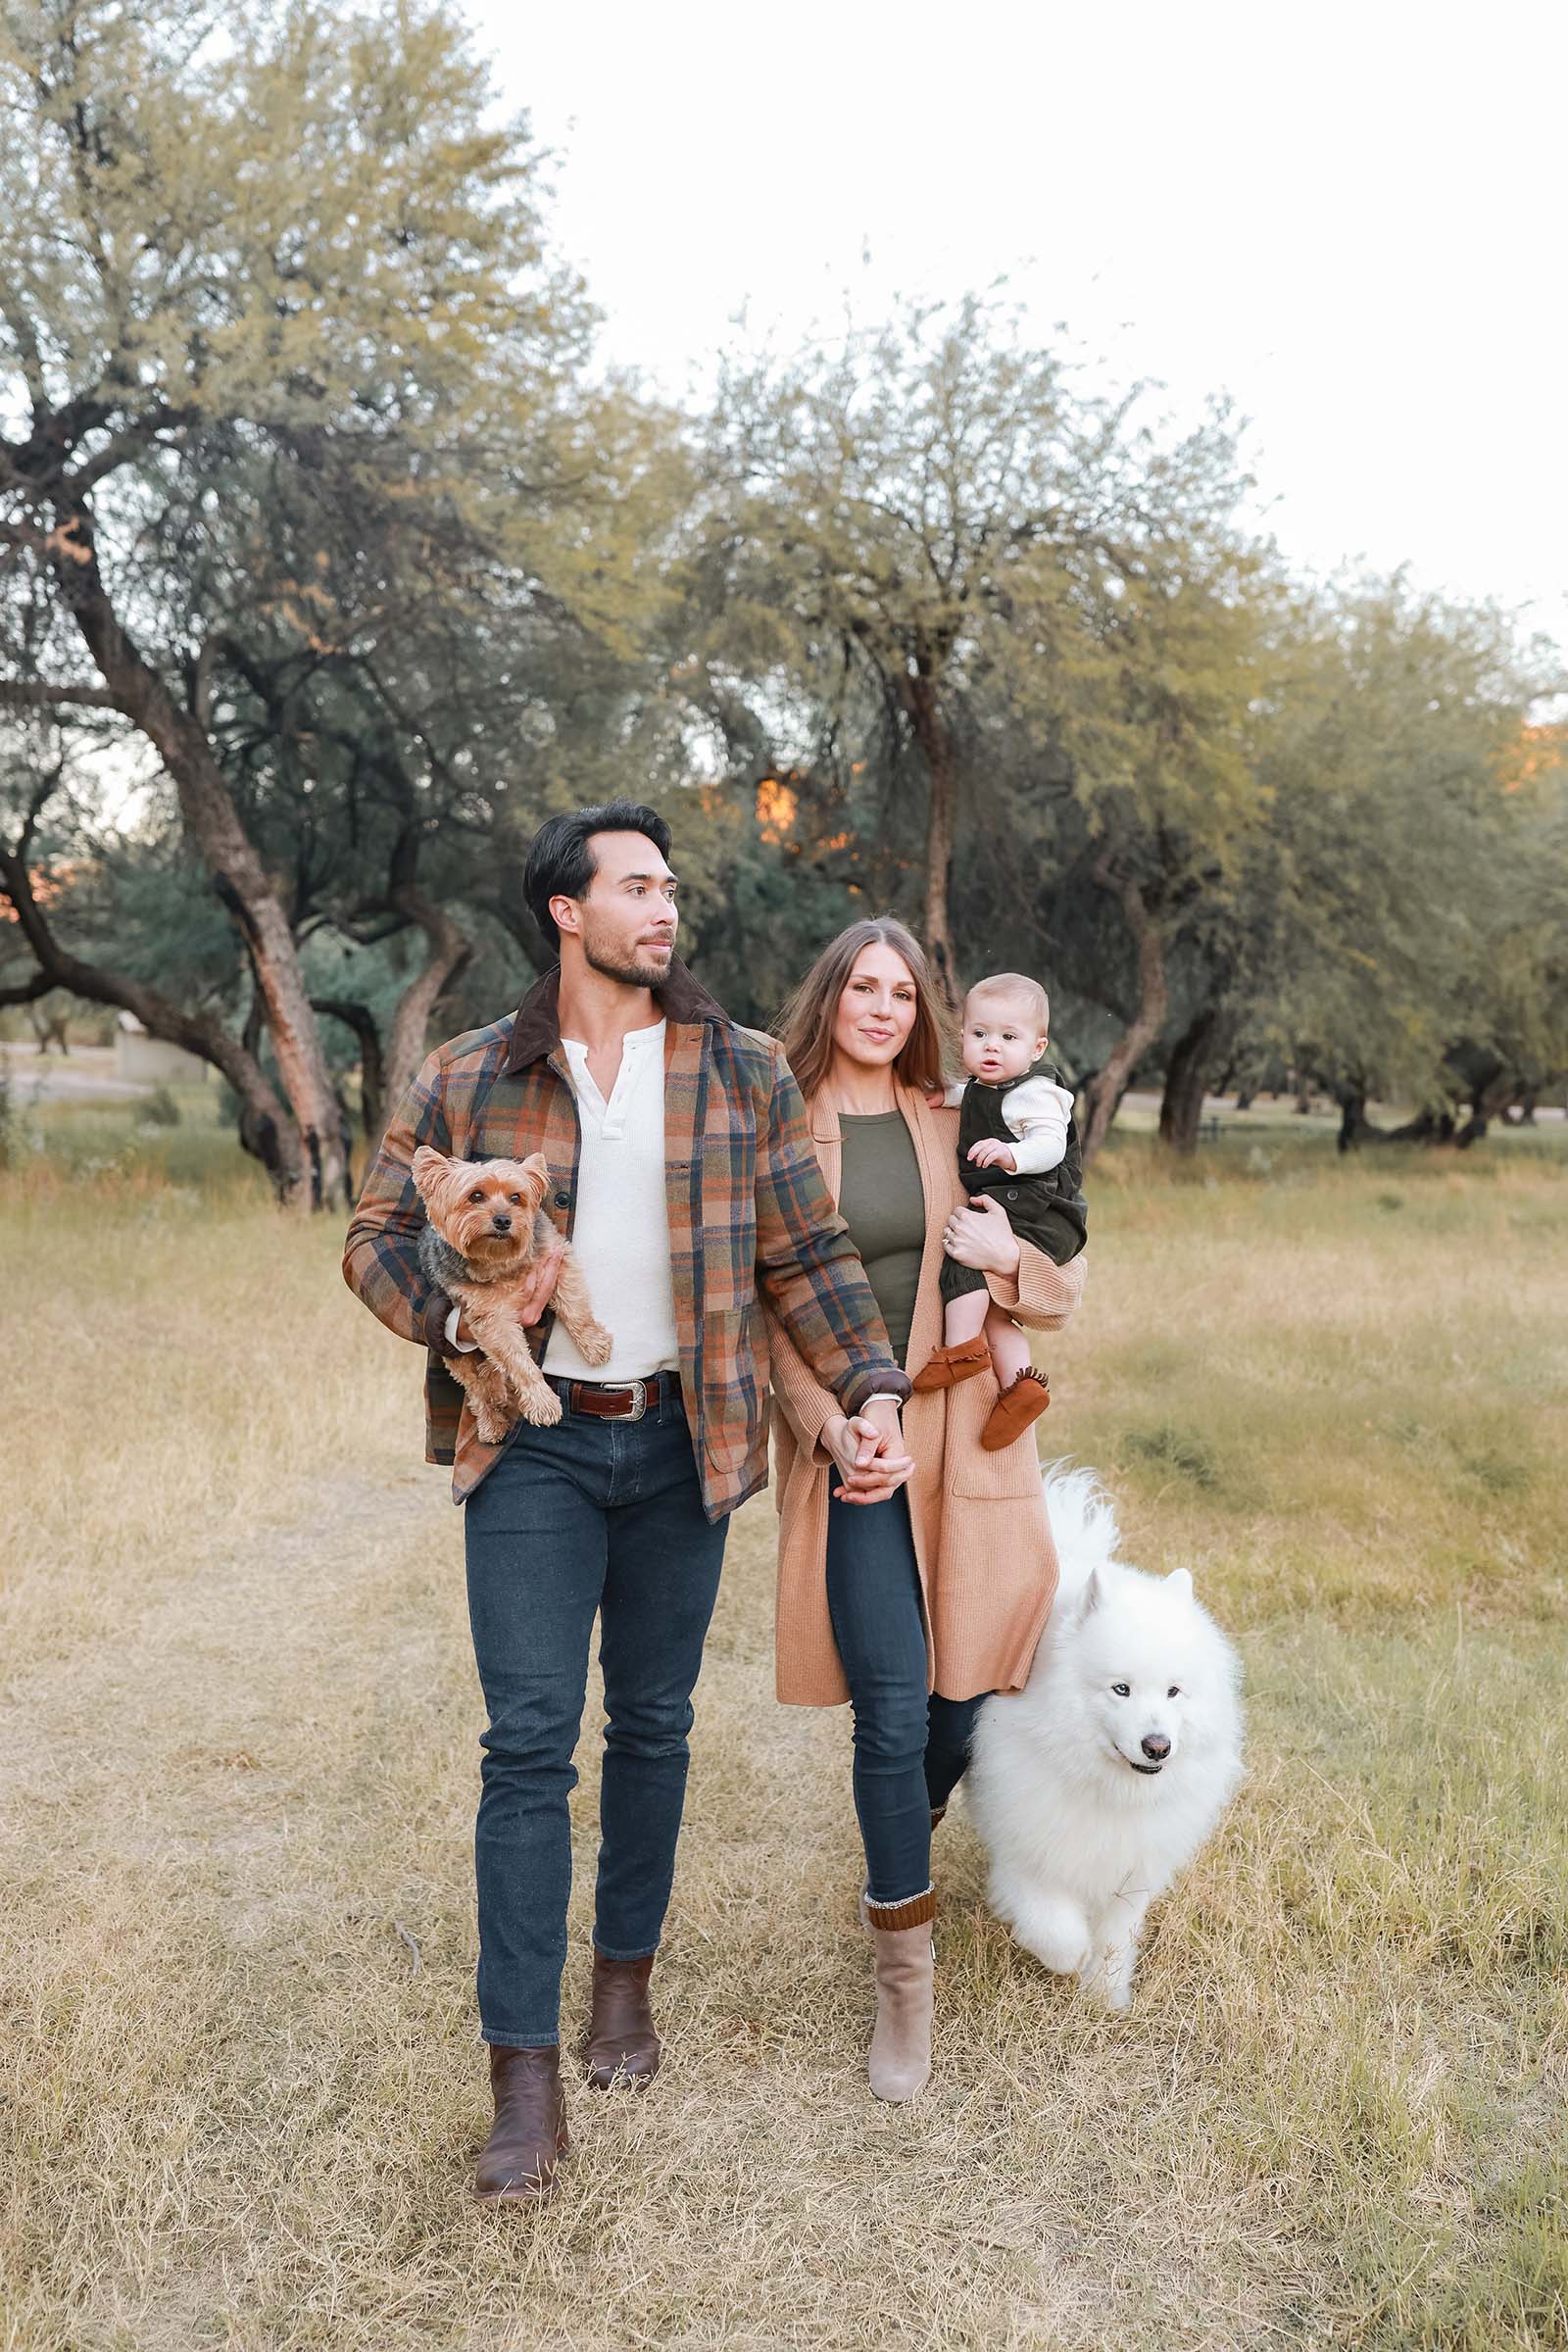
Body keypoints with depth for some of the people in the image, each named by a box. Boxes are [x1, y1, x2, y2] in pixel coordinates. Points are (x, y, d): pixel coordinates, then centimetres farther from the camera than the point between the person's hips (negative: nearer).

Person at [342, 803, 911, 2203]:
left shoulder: (743, 1074, 2)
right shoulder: (470, 1080, 1)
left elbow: (808, 1256, 2)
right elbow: (379, 1233, 6)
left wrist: (869, 1388, -10)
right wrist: (451, 1317, -13)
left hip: (680, 1444, 2)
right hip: (533, 1446, -1)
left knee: (654, 1726, 13)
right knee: (529, 1741, -3)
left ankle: (627, 1980, 34)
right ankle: (525, 2074, 6)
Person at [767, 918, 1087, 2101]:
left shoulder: (954, 1130, 9)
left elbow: (1064, 1293, 11)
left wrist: (1007, 1255, -11)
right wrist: (828, 1425, -14)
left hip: (964, 1441, 3)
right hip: (850, 1450, -3)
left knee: (962, 1703, 9)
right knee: (894, 1714, -7)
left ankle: (900, 1860, 42)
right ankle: (906, 1979, 12)